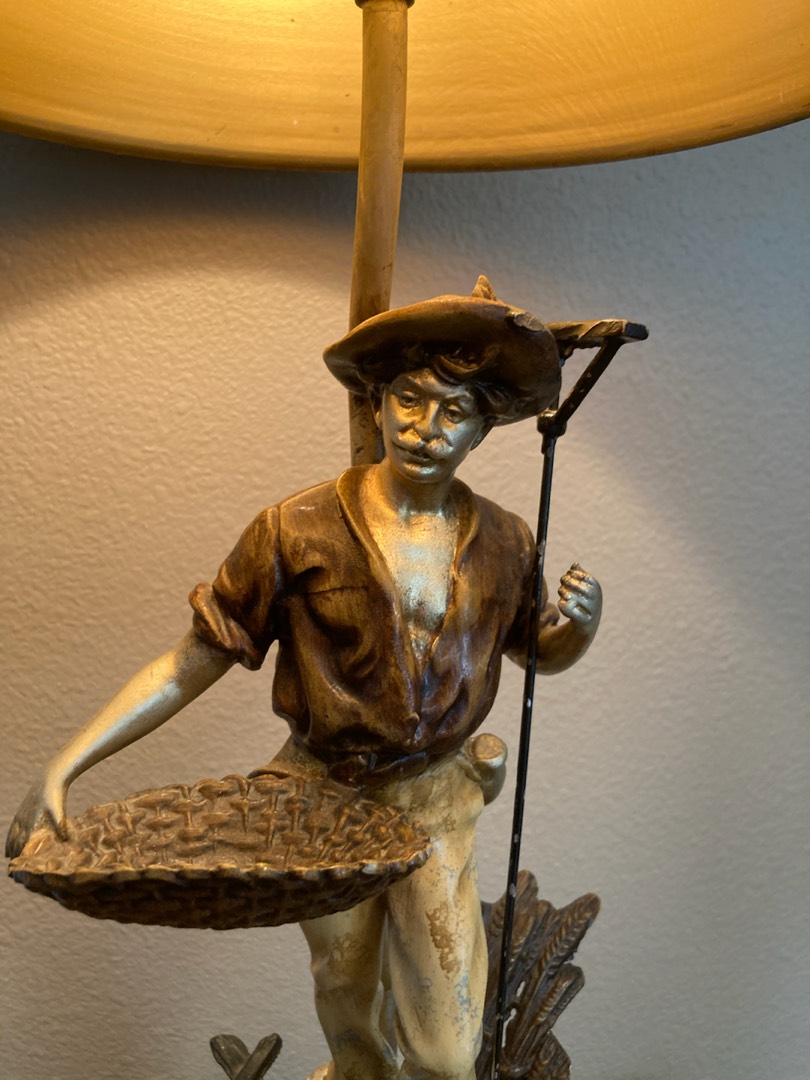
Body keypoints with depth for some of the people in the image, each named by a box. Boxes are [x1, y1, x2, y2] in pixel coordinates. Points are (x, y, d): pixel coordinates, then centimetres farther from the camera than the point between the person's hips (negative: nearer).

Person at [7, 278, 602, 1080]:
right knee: (344, 996, 25)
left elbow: (541, 654, 9)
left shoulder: (503, 543, -8)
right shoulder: (300, 533, -18)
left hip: (436, 803, 1)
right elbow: (192, 663, -13)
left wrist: (579, 625, -16)